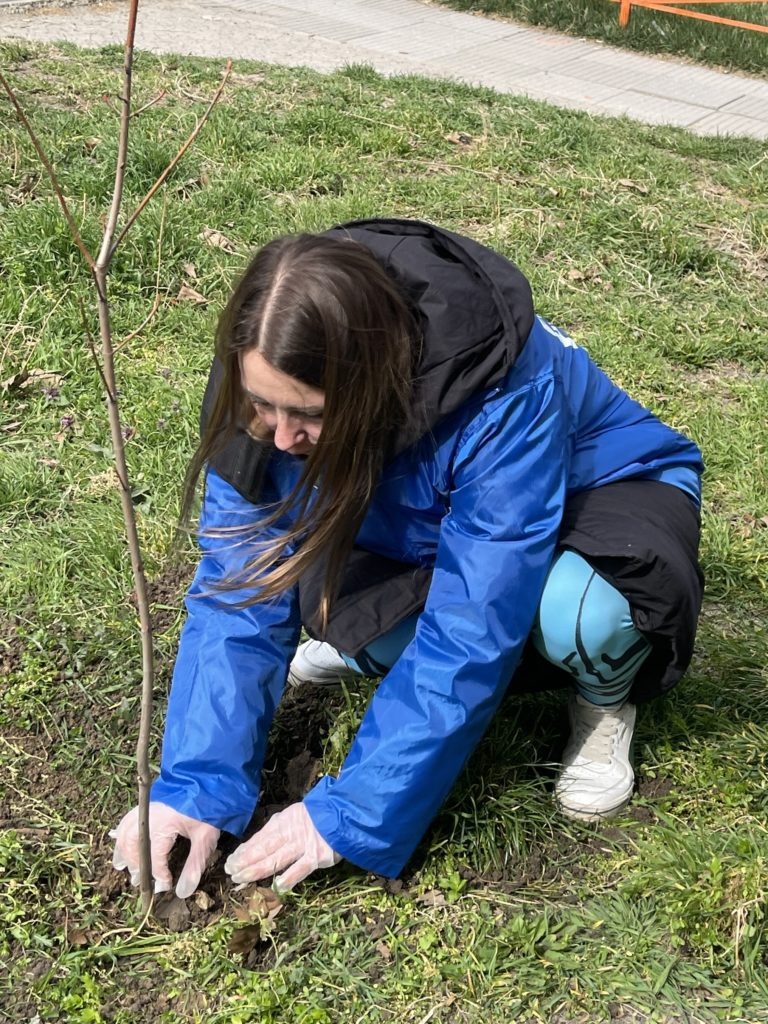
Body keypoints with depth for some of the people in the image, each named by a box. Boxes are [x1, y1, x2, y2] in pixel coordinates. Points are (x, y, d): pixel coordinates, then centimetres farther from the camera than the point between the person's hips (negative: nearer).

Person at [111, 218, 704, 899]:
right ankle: (374, 645, 11)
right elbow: (238, 590, -22)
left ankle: (605, 697, -3)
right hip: (414, 523, 5)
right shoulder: (271, 386, -25)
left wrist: (348, 817, -35)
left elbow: (468, 636, -38)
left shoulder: (505, 401, -40)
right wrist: (195, 786, -30)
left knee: (576, 611, -39)